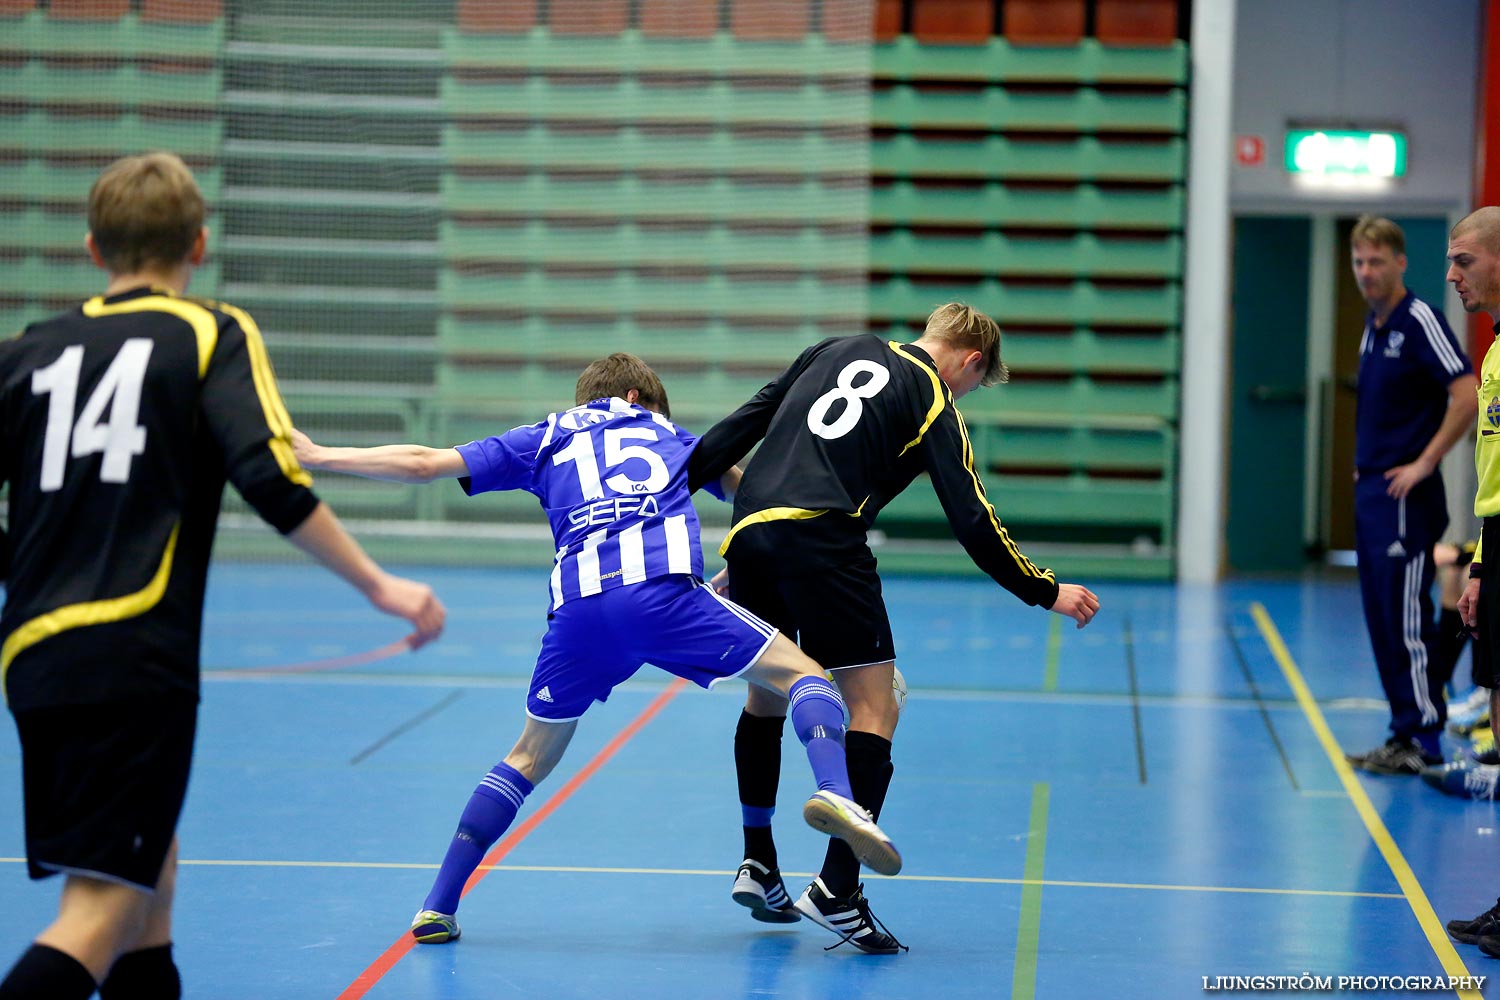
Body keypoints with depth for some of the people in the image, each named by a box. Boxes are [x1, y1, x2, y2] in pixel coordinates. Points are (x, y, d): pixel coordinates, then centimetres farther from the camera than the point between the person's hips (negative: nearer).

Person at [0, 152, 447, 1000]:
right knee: (101, 914, -9)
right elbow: (271, 481, -11)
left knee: (149, 873, 21)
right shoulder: (213, 335, 4)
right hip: (134, 659, -6)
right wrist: (380, 586, -5)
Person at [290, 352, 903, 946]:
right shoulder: (667, 433, 32)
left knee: (532, 755, 20)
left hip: (578, 608, 2)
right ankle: (835, 791, -21)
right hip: (663, 591, -2)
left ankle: (439, 905, 16)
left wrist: (317, 456, 36)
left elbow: (423, 463, 27)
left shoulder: (546, 440, 30)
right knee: (800, 672, 8)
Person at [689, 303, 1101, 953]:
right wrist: (1046, 592, 13)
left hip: (748, 529, 6)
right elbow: (974, 525, 3)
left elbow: (746, 421, 17)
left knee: (765, 696, 23)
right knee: (874, 705, -3)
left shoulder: (838, 351, 22)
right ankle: (837, 891, -13)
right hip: (820, 539, -6)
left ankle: (757, 864, 26)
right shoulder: (936, 407, 8)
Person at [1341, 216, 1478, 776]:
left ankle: (1424, 741, -3)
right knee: (1382, 619, 10)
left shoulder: (1419, 321, -12)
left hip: (1405, 497, -9)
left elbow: (1468, 395, -20)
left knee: (1406, 617, -7)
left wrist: (1424, 463, -18)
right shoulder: (1372, 326, 14)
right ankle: (1404, 732, 15)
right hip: (1370, 491, 9)